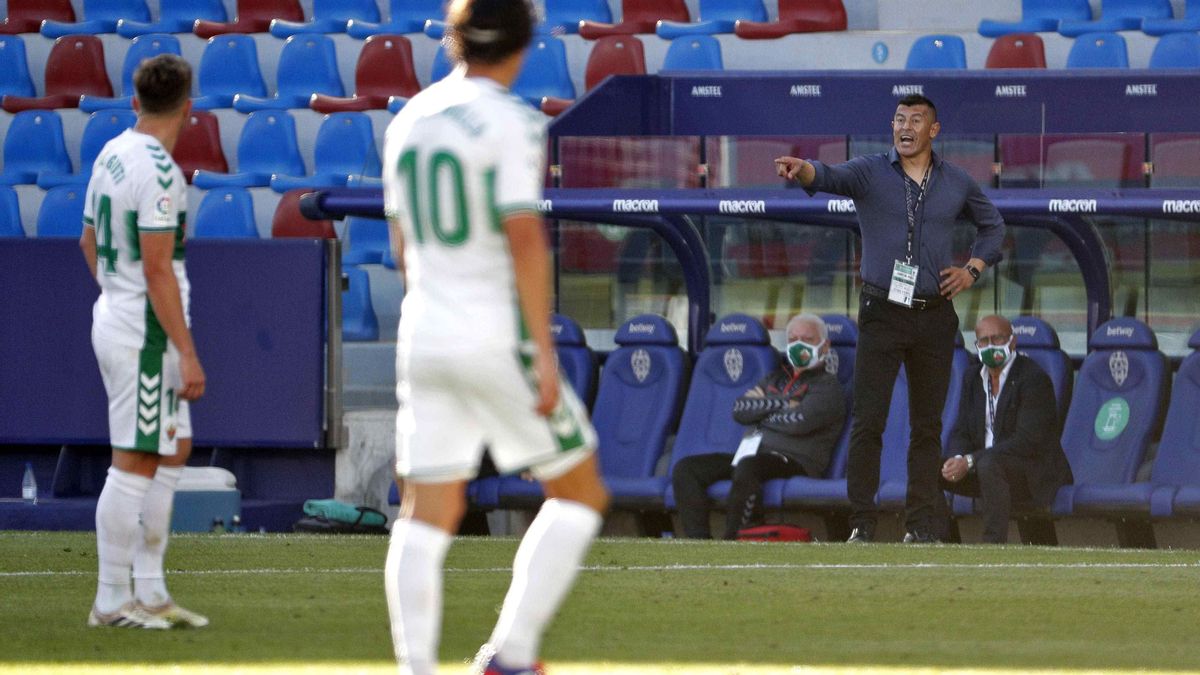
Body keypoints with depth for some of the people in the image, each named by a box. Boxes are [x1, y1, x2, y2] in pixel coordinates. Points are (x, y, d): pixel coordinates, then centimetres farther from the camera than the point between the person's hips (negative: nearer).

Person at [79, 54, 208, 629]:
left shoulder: (110, 156, 9)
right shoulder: (157, 172, -19)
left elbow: (89, 242, 20)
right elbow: (158, 269, -22)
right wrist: (188, 354, -20)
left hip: (114, 318, 10)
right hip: (146, 335, -10)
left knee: (173, 451, 16)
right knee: (135, 464, -4)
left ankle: (149, 591, 17)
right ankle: (111, 600, 0)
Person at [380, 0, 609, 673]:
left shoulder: (410, 121, 10)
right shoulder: (511, 123, -10)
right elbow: (525, 239, -17)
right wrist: (544, 351, -15)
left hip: (425, 340, 6)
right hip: (499, 339, -6)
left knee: (426, 517, 7)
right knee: (581, 493, 7)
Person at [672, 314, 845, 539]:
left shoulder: (827, 386, 6)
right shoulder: (776, 378, 27)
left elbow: (800, 421, -13)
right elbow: (739, 410, 11)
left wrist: (761, 408, 4)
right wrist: (781, 404, -1)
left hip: (794, 462, -8)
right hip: (753, 455, 8)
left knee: (747, 468, -40)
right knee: (686, 468, -8)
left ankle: (730, 541, -35)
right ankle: (699, 542, -21)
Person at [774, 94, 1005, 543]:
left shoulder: (956, 183, 8)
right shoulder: (871, 172, 0)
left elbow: (992, 224, 24)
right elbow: (830, 177, -21)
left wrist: (973, 269, 7)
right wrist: (803, 170, -44)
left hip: (935, 318, 2)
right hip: (882, 316, -2)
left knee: (927, 425, 5)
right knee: (868, 421, -7)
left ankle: (920, 524, 11)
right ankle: (861, 523, -4)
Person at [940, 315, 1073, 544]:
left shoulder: (1034, 378, -15)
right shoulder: (974, 378, 10)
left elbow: (1027, 441, -23)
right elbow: (961, 433, 9)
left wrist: (971, 461, -27)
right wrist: (959, 460, -17)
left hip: (1034, 472, -7)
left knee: (989, 464, -38)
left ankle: (995, 544, -37)